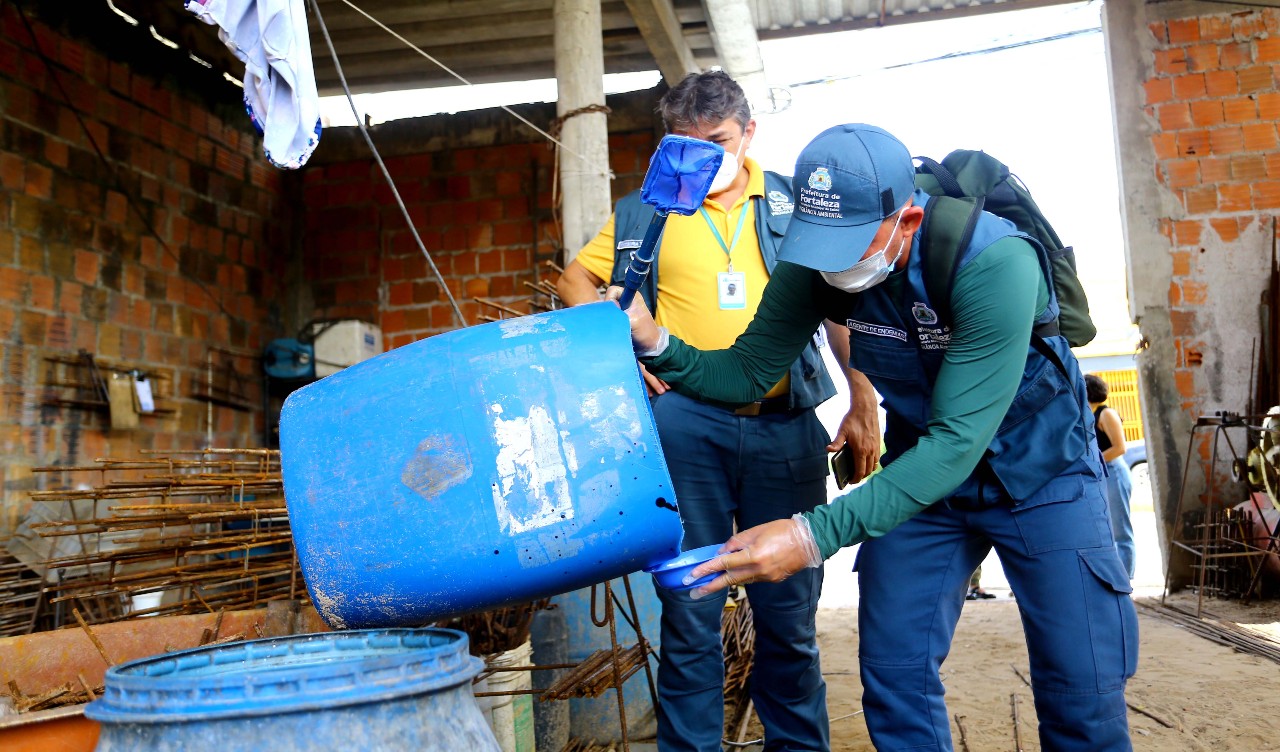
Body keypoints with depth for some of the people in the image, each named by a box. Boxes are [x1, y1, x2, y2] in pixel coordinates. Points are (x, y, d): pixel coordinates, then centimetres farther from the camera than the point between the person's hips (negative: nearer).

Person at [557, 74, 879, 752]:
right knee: (690, 605, 4)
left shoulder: (791, 204, 11)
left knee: (790, 609, 9)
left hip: (785, 424, 1)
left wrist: (863, 406, 4)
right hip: (685, 422, -1)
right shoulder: (644, 213, 11)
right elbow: (575, 280, 17)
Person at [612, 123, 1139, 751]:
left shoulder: (993, 261, -33)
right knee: (894, 680, 3)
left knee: (1084, 698, 0)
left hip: (1039, 473, -3)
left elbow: (957, 440, -37)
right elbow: (748, 371, -8)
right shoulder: (813, 264, -17)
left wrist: (816, 534, -44)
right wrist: (658, 346, -27)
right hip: (921, 470, 4)